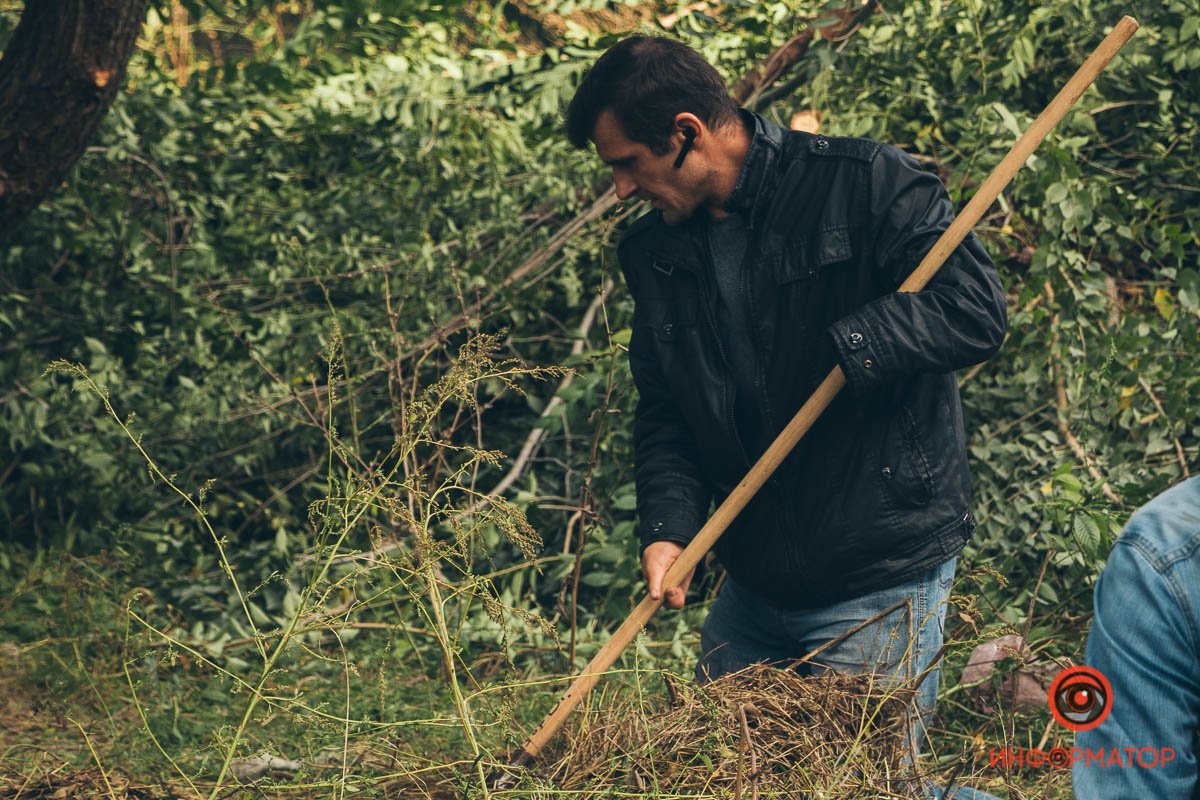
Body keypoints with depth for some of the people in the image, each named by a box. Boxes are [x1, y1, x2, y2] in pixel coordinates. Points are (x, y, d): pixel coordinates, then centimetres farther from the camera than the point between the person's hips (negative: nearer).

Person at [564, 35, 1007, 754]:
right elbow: (665, 413, 7)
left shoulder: (863, 183, -11)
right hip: (755, 580, 7)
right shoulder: (655, 252, 7)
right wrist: (667, 525, -9)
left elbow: (977, 309, -17)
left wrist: (845, 345, -22)